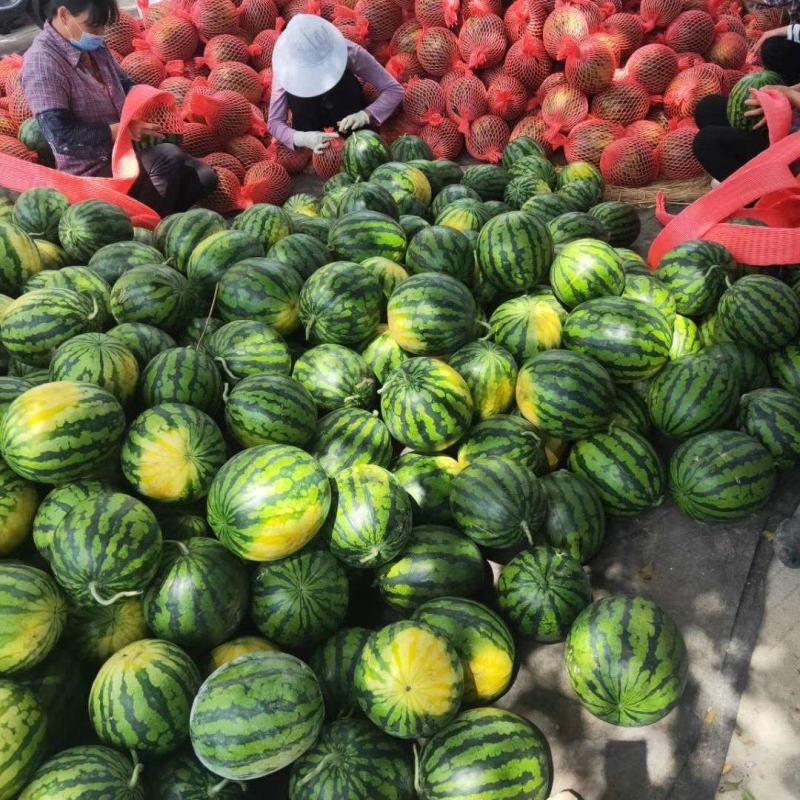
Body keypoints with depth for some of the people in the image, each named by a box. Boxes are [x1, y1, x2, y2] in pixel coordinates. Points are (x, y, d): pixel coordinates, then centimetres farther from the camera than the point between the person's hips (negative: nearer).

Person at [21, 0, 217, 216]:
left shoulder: (94, 45, 4)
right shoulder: (42, 61, -20)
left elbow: (125, 84, 19)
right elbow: (61, 137, -26)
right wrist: (122, 130, -25)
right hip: (92, 172, -8)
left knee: (204, 177, 0)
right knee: (168, 157, -29)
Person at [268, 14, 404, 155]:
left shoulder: (350, 52, -31)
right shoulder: (286, 64, -30)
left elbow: (395, 90, -29)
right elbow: (274, 122, -28)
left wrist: (365, 114, -47)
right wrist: (303, 138, -48)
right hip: (311, 119, 0)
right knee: (294, 92, -30)